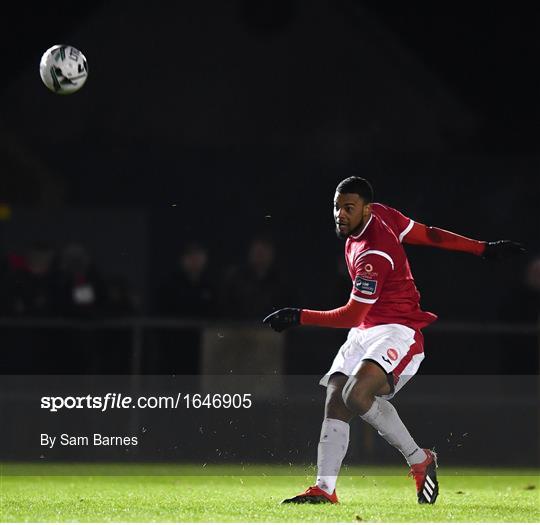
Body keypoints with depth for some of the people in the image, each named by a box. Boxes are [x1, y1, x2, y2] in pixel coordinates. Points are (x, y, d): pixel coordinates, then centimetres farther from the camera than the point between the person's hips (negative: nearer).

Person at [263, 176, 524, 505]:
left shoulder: (373, 256, -24)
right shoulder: (382, 214, 4)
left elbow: (351, 315, -21)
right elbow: (427, 235, 10)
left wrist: (299, 317, -19)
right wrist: (482, 248, 13)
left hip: (398, 332, -10)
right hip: (364, 332, 10)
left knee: (357, 394, -31)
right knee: (335, 402, -6)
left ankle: (420, 460, -13)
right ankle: (324, 490, -12)